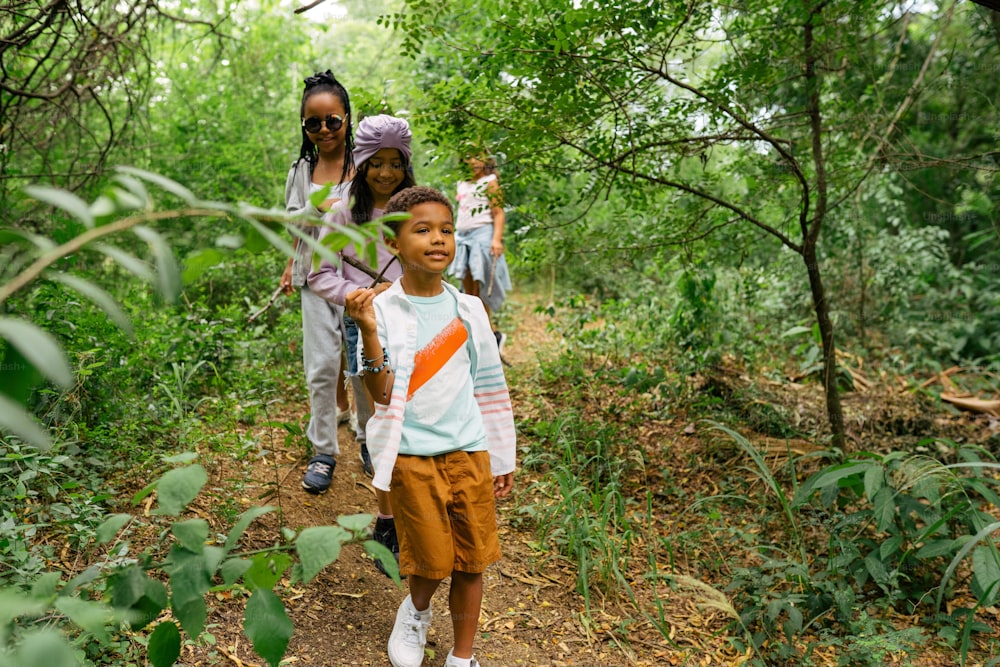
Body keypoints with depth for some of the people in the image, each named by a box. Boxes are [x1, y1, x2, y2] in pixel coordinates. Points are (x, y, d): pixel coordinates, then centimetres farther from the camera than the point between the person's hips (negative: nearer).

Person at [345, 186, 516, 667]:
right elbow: (382, 395, -14)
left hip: (469, 452, 3)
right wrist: (368, 333, -28)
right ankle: (417, 611, 43)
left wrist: (501, 459, 11)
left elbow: (489, 387, 8)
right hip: (413, 456, -2)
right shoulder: (382, 310, -8)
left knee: (471, 562, 10)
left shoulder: (468, 310, 1)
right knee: (432, 562, 7)